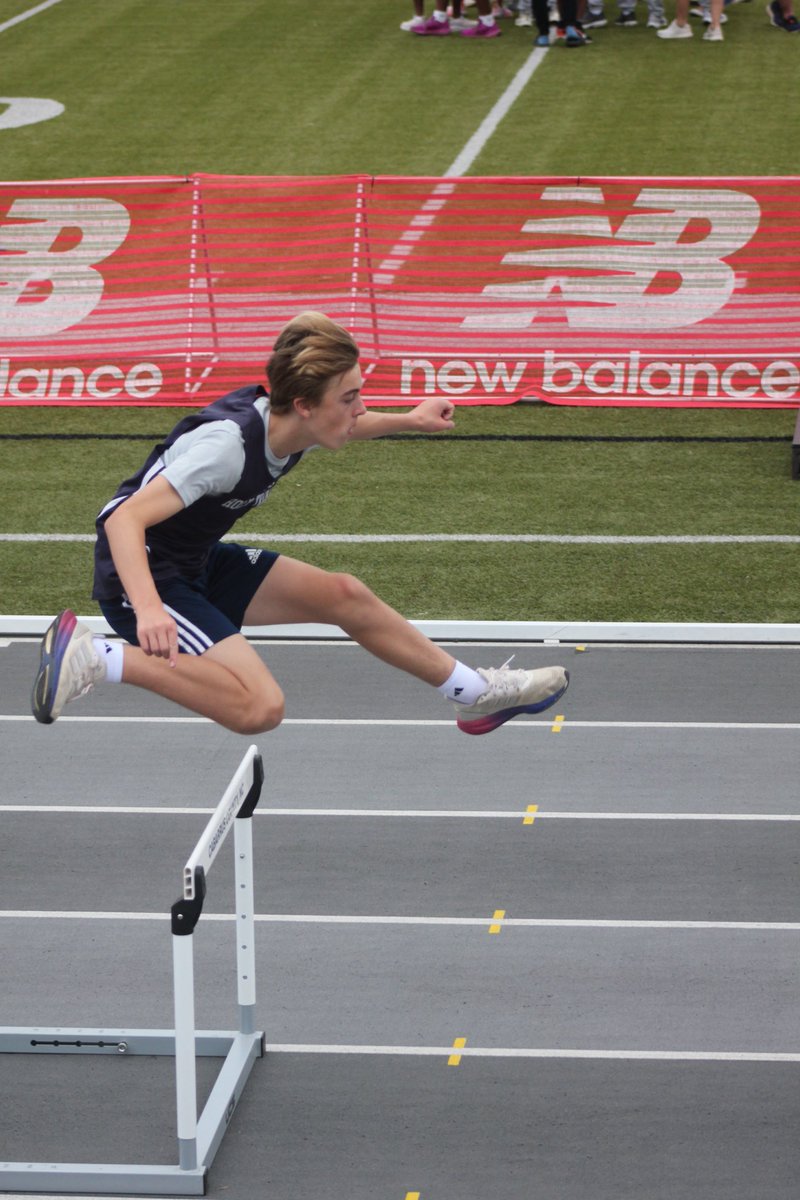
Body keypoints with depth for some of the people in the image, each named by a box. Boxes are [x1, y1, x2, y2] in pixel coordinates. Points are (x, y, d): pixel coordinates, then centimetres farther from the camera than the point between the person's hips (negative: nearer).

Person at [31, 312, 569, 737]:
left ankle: (478, 694, 22)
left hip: (200, 565, 9)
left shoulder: (287, 423, -4)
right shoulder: (228, 443, -31)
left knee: (345, 596, 8)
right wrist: (148, 610, -53)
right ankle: (95, 657, -20)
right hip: (142, 576, -9)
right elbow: (126, 520, -38)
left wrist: (407, 421, 16)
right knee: (261, 707, -24)